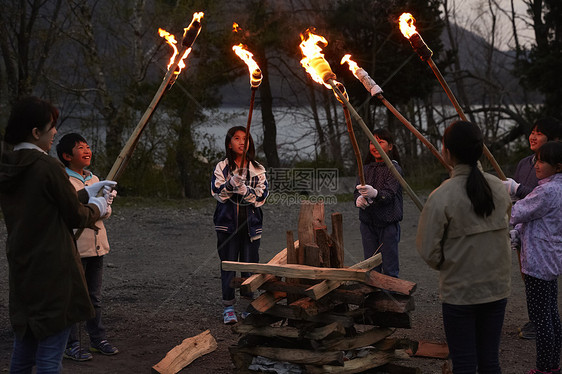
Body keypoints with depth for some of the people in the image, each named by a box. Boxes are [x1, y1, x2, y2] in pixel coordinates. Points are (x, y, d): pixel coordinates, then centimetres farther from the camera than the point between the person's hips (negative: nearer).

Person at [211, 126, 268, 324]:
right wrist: (232, 183, -25)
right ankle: (228, 307, 6)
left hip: (251, 224, 1)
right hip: (227, 223, -1)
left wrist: (244, 189, -18)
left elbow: (261, 196, -2)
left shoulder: (257, 169, 6)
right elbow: (217, 193, -8)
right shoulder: (222, 167, 3)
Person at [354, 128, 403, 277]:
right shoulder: (366, 169, 11)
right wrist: (358, 199, -18)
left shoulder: (394, 169, -7)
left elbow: (389, 194, -18)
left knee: (389, 270, -2)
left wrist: (374, 193, -40)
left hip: (388, 224, -5)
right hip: (368, 223, 5)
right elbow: (357, 191, 7)